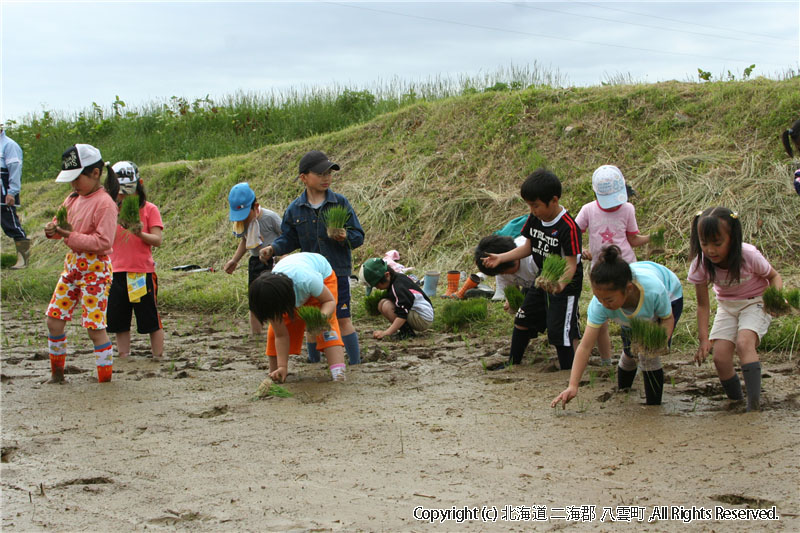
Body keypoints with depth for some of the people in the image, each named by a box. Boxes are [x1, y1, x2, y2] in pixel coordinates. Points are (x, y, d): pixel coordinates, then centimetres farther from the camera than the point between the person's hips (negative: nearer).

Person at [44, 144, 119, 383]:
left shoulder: (105, 203, -16)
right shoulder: (74, 199, 8)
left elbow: (103, 240, -23)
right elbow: (63, 221, 18)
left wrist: (71, 236, -24)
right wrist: (53, 229, -5)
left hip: (95, 269, -8)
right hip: (72, 264, 8)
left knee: (95, 327, -6)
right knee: (53, 319, 9)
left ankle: (105, 379, 3)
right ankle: (57, 372, 24)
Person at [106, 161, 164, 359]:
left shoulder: (149, 209, 0)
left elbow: (157, 240, -7)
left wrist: (140, 234, -26)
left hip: (143, 271, -3)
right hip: (117, 272, 4)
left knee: (151, 319, 1)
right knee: (119, 320, 7)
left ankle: (158, 358, 7)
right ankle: (123, 358, 16)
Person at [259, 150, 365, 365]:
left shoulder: (340, 203, -3)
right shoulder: (295, 209, 3)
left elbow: (358, 236, -2)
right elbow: (288, 238, 11)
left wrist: (345, 237, -23)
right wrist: (272, 248, -7)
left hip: (337, 272, -3)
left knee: (343, 319, -4)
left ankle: (356, 364, 5)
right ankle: (314, 363, 25)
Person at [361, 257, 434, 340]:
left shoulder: (398, 287, -22)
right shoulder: (399, 277, 6)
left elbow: (403, 315, -29)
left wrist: (385, 333, -34)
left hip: (423, 320, -10)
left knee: (385, 305, -24)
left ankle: (407, 332, -16)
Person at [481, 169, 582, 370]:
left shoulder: (568, 228, -28)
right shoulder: (535, 219, -4)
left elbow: (571, 264, -29)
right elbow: (528, 247, 9)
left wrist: (561, 283, -48)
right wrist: (501, 258, 2)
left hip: (566, 285, -9)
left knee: (561, 331, -9)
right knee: (523, 320, 19)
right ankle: (513, 362, 36)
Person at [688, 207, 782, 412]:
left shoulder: (749, 256, -27)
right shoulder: (701, 264, -19)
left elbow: (774, 276, -7)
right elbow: (703, 304, -8)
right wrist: (704, 339, -13)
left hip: (755, 303, -3)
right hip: (727, 306, 4)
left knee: (744, 342, -30)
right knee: (720, 357, -13)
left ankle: (754, 403, -31)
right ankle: (735, 399, 11)